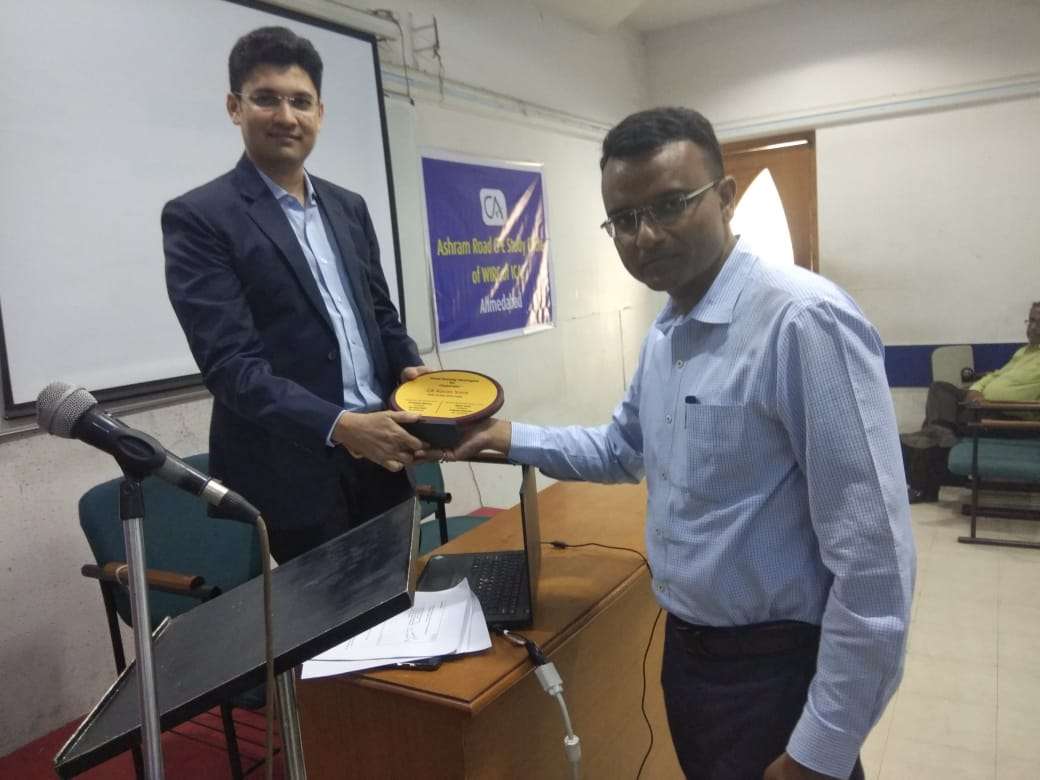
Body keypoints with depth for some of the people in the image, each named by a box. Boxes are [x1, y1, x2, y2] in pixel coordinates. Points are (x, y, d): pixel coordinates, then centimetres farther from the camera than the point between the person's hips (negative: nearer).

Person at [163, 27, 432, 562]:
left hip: (378, 454, 6)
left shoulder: (348, 208, 11)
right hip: (291, 470, -6)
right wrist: (338, 426, -27)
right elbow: (228, 362, -17)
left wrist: (408, 366, -4)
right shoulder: (198, 218, -9)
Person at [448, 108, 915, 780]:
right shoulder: (665, 333, 5)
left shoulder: (805, 321, -25)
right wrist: (514, 439, 9)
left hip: (778, 668, -8)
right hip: (686, 647, 9)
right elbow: (625, 450, 20)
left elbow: (873, 556, -25)